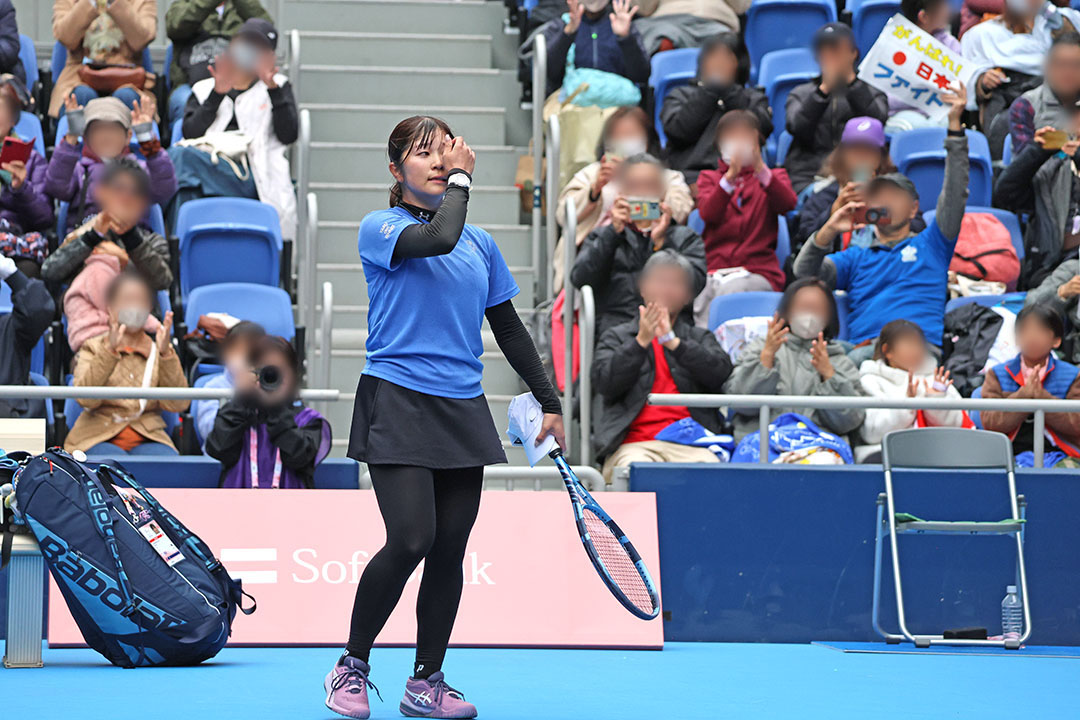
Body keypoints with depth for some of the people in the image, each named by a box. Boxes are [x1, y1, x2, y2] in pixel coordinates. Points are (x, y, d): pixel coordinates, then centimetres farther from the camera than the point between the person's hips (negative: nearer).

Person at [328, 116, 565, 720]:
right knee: (411, 540, -16)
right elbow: (437, 239, -23)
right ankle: (352, 668, 1)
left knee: (451, 547, 2)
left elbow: (510, 329, 21)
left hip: (463, 412, 5)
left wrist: (551, 402, 19)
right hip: (397, 403, -5)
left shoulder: (481, 244, 15)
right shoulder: (380, 228, -1)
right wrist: (461, 180, -8)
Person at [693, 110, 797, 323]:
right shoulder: (709, 178, 20)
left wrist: (760, 168, -22)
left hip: (758, 272, 0)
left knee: (728, 292, -36)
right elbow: (708, 213, -3)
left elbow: (787, 203, -7)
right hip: (714, 271, 0)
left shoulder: (773, 176, 19)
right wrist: (730, 176, -20)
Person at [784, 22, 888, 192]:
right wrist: (824, 89, -5)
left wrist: (851, 81, -3)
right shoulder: (801, 94, 20)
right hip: (808, 176, 0)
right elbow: (796, 127, -1)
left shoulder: (871, 94, 18)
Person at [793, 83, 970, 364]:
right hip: (865, 348, 1)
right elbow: (805, 275, 17)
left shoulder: (929, 245, 28)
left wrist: (955, 125, 8)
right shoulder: (856, 257, 32)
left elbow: (954, 193, 17)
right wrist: (828, 232, -2)